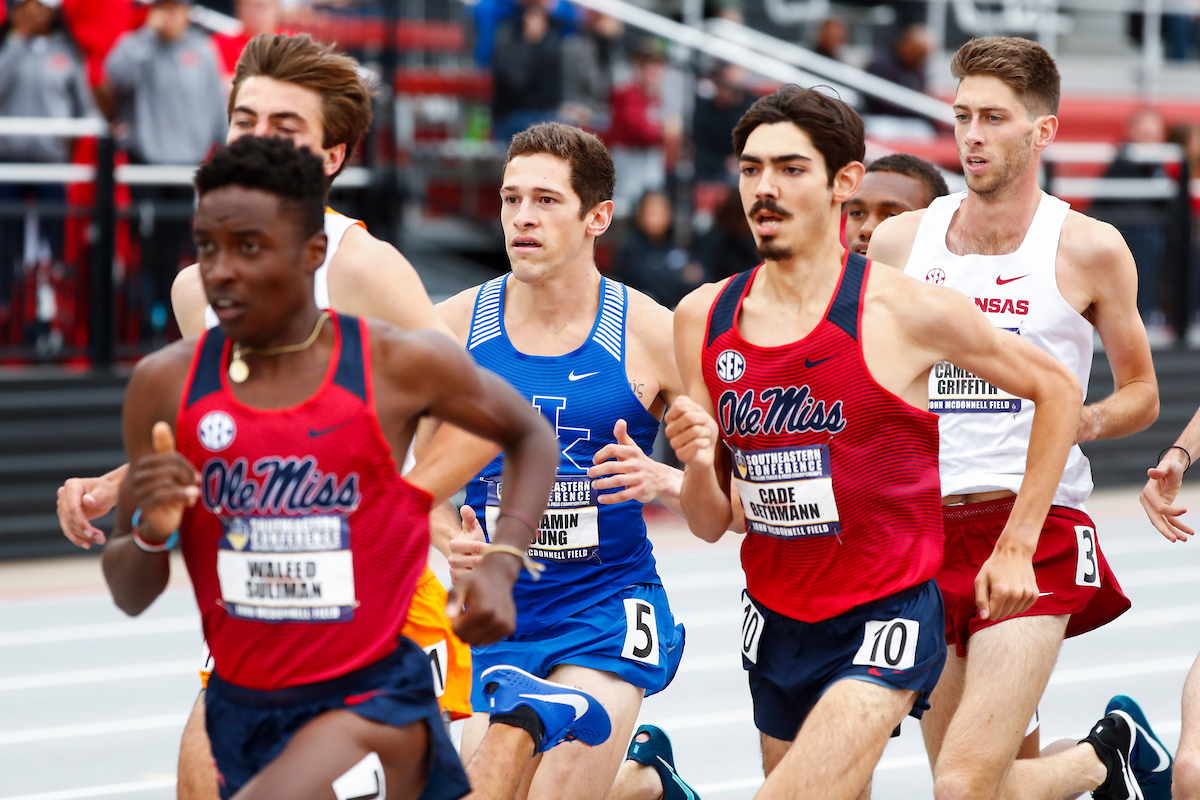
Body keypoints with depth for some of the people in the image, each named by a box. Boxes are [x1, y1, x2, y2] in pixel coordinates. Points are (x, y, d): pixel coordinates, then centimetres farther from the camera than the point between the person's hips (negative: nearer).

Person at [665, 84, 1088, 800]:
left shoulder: (905, 311, -11)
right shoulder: (703, 319, 1)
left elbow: (1057, 390, 2)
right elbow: (713, 525, 6)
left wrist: (1016, 546, 2)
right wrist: (697, 468, -16)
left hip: (886, 615, -6)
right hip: (776, 624, 6)